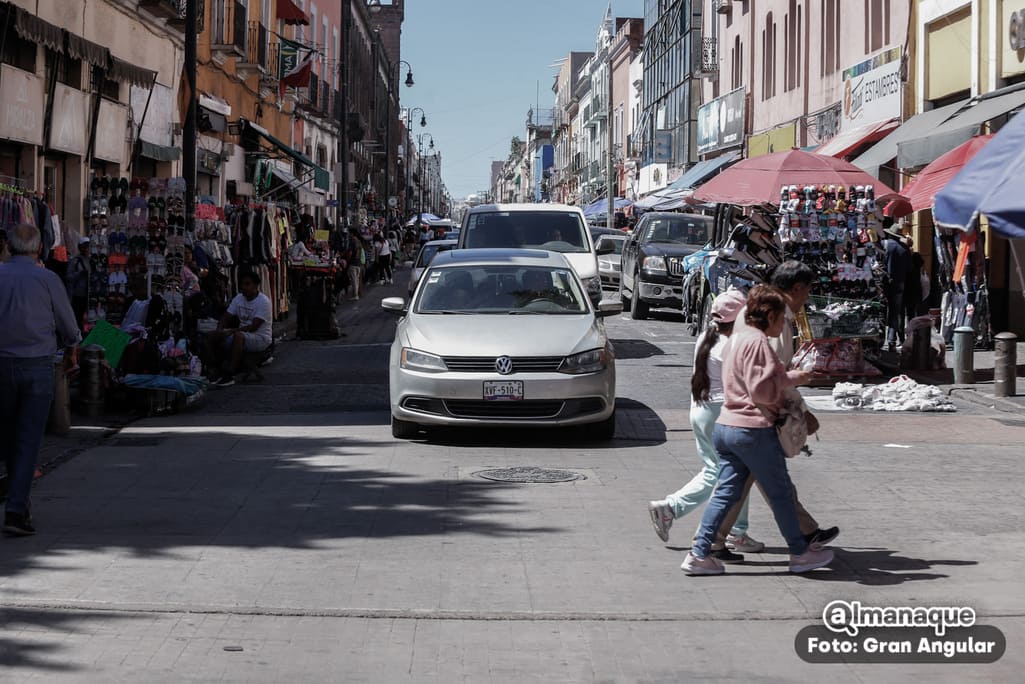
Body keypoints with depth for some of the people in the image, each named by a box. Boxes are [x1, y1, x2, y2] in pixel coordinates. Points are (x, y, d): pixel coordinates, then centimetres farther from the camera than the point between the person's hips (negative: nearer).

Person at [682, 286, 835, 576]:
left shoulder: (737, 338, 17)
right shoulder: (758, 341, -15)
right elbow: (762, 389, -21)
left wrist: (786, 376, 15)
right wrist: (791, 379, -8)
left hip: (725, 426, 9)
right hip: (755, 431, -9)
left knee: (726, 492, 9)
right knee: (781, 492, 5)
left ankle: (699, 554, 4)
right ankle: (801, 553, 18)